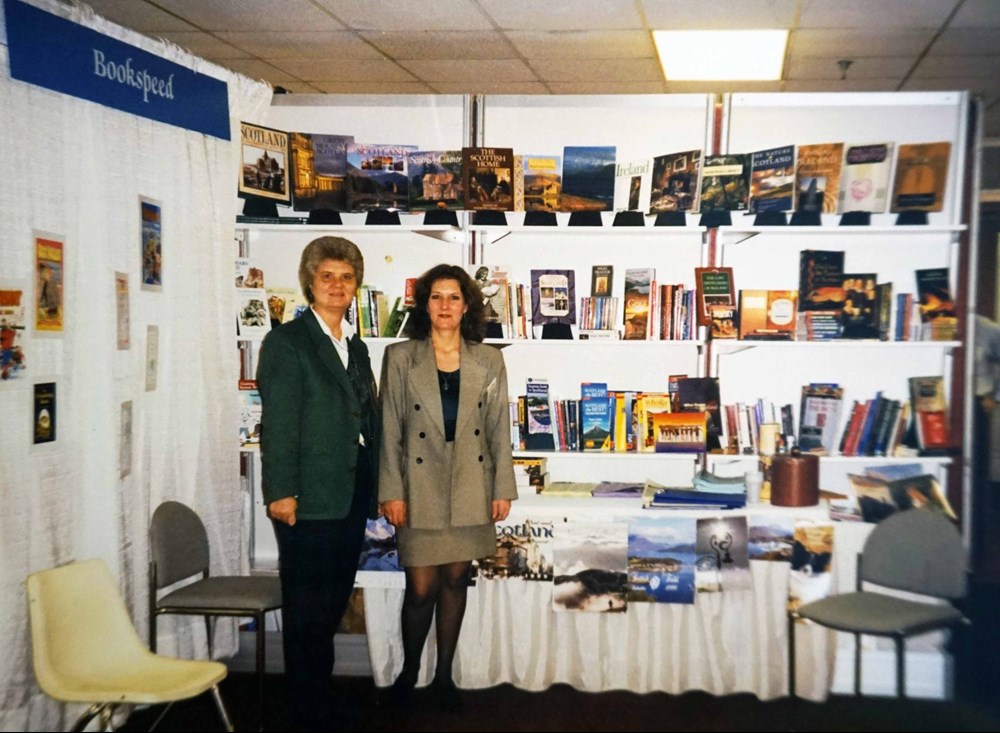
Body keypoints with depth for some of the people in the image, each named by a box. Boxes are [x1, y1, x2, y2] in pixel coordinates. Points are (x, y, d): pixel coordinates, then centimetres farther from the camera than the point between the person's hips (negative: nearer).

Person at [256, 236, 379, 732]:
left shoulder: (356, 347, 16)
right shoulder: (287, 342, -6)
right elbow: (277, 424, -11)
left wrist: (372, 488, 11)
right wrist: (280, 492, -17)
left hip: (351, 497, 7)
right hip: (309, 499, -7)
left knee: (334, 602, 13)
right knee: (306, 607, 3)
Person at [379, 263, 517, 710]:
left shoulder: (488, 361, 4)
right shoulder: (400, 358, -1)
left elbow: (499, 430, 6)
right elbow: (389, 430, -2)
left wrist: (503, 488, 2)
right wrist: (391, 492, -7)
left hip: (470, 489, 2)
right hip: (420, 487, -2)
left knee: (456, 580, 9)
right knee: (422, 588, -2)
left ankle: (444, 675, 23)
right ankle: (409, 671, 21)